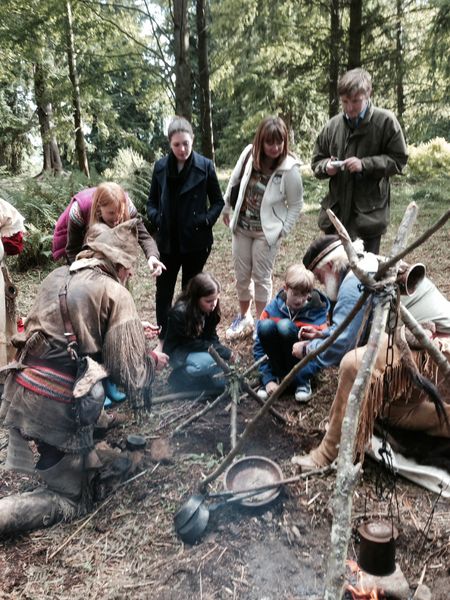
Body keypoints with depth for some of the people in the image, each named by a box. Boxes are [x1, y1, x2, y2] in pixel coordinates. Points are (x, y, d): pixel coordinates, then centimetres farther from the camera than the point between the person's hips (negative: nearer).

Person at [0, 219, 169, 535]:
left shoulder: (56, 277, 9)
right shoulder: (114, 293, -12)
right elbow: (131, 367, -14)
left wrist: (134, 330, 26)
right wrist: (155, 359, 9)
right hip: (59, 411, -8)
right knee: (74, 499, 11)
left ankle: (97, 422, 40)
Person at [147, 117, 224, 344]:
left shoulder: (205, 166, -6)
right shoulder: (160, 166, 1)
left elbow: (218, 201, 2)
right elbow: (152, 201, 10)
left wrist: (206, 221, -14)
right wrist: (156, 218, -9)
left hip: (195, 241, -2)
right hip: (167, 241, 2)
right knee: (164, 289, 8)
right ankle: (163, 337, 23)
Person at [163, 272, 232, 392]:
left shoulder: (210, 309, -11)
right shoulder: (179, 313, -30)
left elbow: (211, 337, -3)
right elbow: (191, 343, -26)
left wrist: (223, 351, -22)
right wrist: (223, 352, -27)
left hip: (198, 348, 6)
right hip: (178, 351, -6)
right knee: (209, 361, -34)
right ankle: (179, 377, -9)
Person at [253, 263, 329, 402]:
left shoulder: (317, 312, -14)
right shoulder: (273, 308, -11)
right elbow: (259, 345, -12)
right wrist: (268, 379, -18)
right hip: (277, 360, 2)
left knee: (285, 326, -29)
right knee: (266, 326, -27)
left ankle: (301, 381, -13)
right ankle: (276, 376, -10)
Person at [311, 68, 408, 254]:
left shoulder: (385, 121, -4)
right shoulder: (333, 125, 7)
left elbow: (398, 160, -3)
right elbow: (316, 162, 15)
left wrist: (365, 164, -17)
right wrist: (326, 166, -9)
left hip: (369, 214, -4)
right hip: (336, 211, 4)